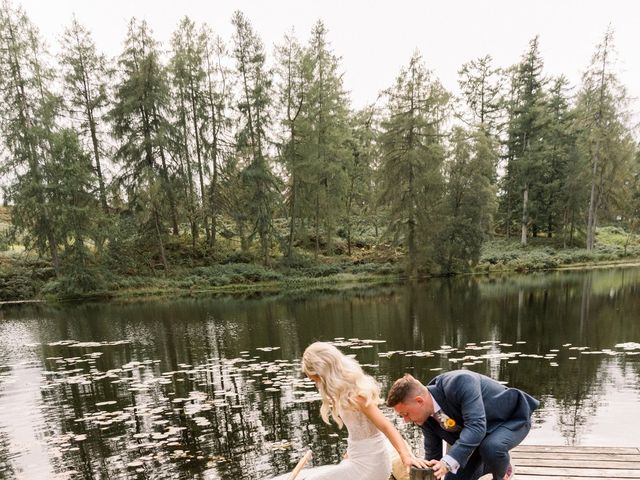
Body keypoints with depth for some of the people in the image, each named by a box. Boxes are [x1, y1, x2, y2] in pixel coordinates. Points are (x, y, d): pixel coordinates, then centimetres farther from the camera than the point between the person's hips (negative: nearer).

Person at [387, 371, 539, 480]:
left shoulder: (459, 383, -39)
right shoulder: (426, 416, -15)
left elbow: (476, 425, -46)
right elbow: (432, 453, -3)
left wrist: (448, 462, -52)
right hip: (479, 433, 7)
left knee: (491, 448, -38)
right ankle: (494, 463, 26)